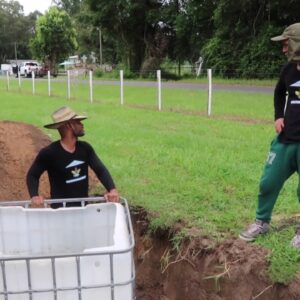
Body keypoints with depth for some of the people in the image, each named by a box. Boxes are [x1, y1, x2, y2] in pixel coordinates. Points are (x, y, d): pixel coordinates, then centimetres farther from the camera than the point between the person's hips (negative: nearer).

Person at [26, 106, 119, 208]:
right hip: (60, 209, -5)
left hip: (84, 207, 5)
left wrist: (112, 189, -20)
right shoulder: (48, 153, -14)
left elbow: (100, 169, -4)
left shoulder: (85, 148, -1)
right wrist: (34, 195, -20)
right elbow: (32, 175, -3)